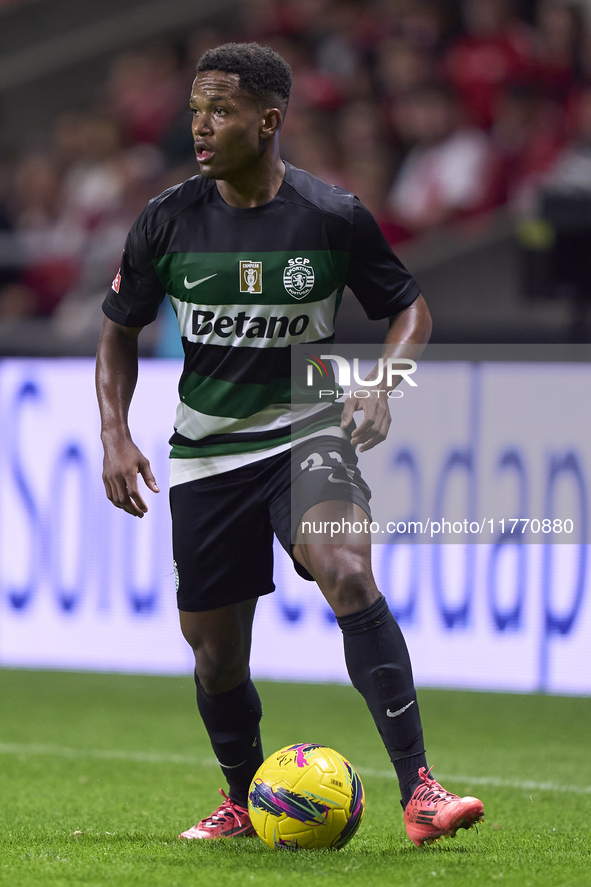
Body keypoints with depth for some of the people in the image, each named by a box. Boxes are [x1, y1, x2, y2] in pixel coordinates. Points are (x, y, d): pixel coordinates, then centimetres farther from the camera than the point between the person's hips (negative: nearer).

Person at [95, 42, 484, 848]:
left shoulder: (333, 216, -9)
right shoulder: (168, 221, -5)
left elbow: (409, 307, 4)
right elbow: (120, 331, 8)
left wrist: (379, 386, -15)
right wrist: (115, 434, -6)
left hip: (307, 429, -3)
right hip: (207, 450, 3)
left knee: (347, 572, -30)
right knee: (215, 652, 7)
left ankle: (419, 792, -31)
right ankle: (243, 801, 36)